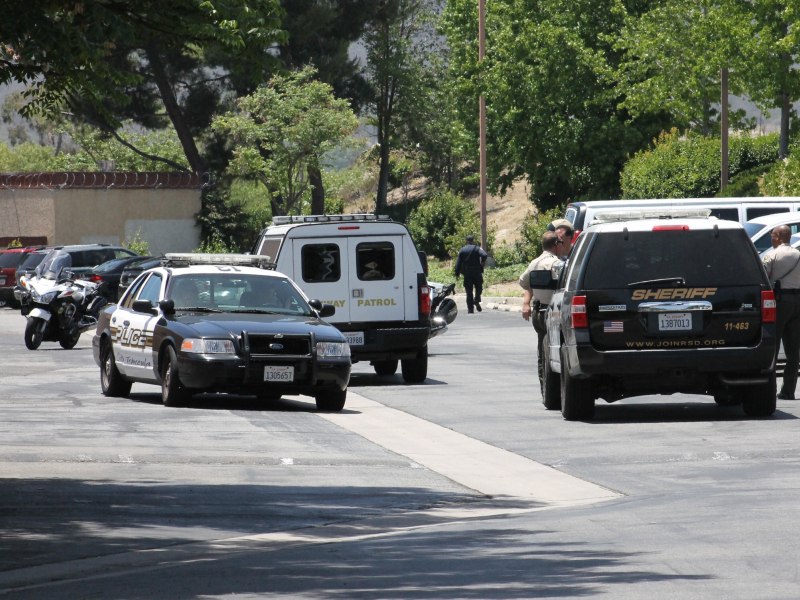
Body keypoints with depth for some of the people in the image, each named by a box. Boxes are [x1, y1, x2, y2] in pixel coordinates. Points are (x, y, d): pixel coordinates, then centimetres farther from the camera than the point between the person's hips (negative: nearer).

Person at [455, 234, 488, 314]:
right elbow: (484, 255, -19)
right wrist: (483, 262, 0)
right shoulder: (477, 248, 0)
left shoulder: (462, 250, 8)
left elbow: (458, 263, 6)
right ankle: (476, 300, -14)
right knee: (478, 287, 13)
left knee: (469, 291, 3)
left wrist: (457, 274, 10)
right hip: (476, 271, -2)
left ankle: (470, 308, -1)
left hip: (466, 272, 2)